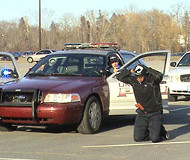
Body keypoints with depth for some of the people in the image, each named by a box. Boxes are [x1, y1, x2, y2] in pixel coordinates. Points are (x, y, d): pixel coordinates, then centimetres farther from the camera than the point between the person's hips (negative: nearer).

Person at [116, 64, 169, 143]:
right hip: (142, 114, 5)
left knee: (154, 139, -13)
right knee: (137, 138, -2)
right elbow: (119, 77, 1)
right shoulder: (133, 80, -1)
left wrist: (147, 69, -25)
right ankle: (151, 131, 26)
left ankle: (161, 131, 21)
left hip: (155, 113, -4)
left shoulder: (152, 79, -14)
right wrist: (130, 71, -9)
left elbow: (159, 75, -35)